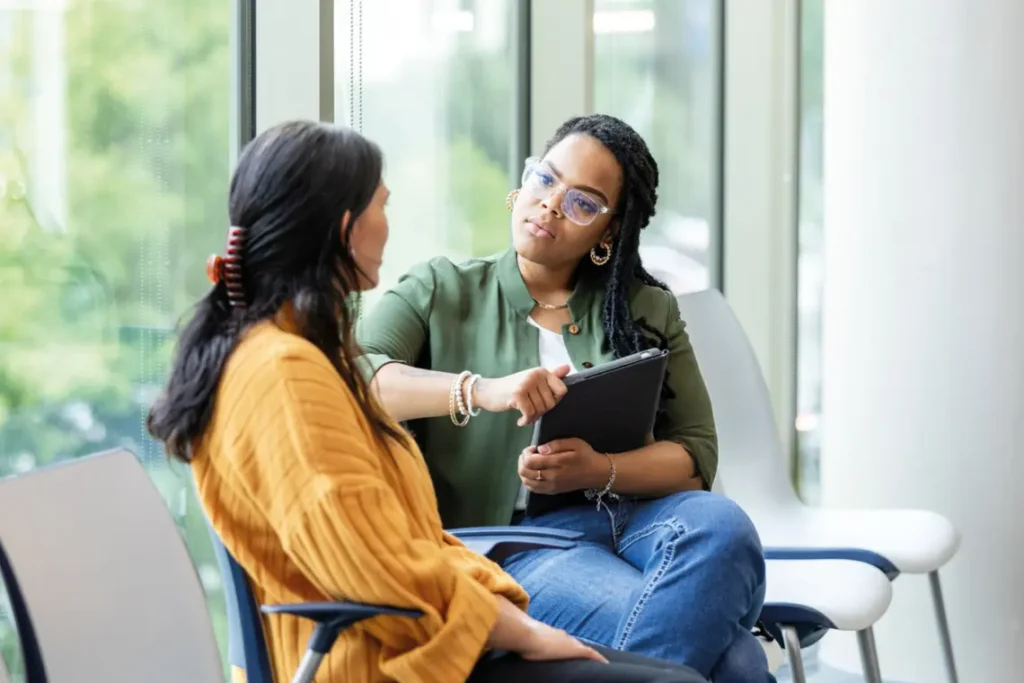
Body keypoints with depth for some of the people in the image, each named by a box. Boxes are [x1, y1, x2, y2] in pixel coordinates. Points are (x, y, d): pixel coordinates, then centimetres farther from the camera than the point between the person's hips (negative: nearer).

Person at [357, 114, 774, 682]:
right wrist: (480, 391, -25)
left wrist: (599, 470, -12)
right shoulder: (440, 292, 10)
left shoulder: (648, 310, 19)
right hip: (515, 541, -5)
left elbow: (695, 455, 10)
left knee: (719, 524, -34)